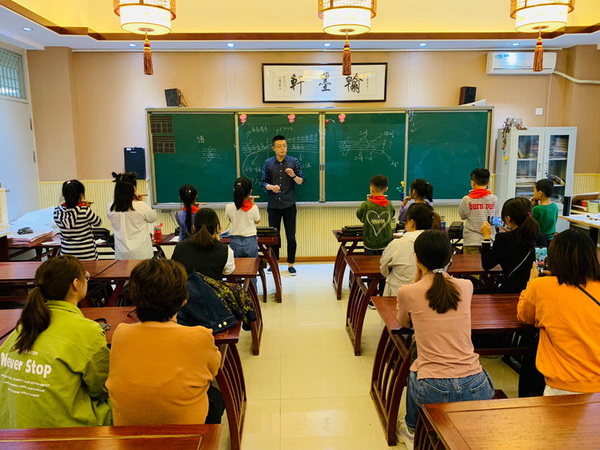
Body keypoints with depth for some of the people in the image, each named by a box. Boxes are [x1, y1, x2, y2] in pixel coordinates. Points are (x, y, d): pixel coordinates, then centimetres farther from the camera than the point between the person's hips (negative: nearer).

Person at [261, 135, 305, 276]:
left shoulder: (294, 161, -1)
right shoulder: (268, 163, 3)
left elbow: (302, 181, -2)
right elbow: (263, 182, 3)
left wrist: (293, 176, -22)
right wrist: (270, 186, -18)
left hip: (289, 205, -1)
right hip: (273, 206, 1)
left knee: (291, 236, 3)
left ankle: (291, 264, 16)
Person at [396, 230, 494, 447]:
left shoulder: (407, 292, -8)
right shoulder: (466, 286, 1)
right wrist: (441, 272, 16)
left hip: (433, 391, -2)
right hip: (476, 390, 2)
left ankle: (412, 431, 50)